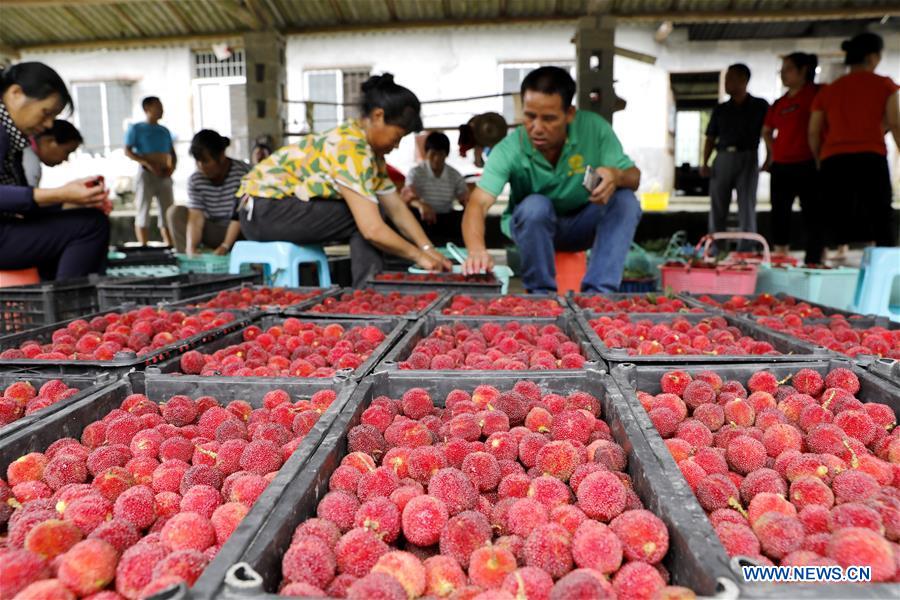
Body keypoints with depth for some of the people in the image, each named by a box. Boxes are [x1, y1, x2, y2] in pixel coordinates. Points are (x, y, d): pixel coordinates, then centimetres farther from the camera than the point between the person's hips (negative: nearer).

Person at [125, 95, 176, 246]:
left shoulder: (164, 131, 17)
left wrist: (172, 166, -4)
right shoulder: (136, 129, 2)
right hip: (146, 174, -5)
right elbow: (127, 151, -5)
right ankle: (143, 247, -5)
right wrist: (148, 164, -18)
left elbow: (172, 153, 18)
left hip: (164, 176, 5)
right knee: (143, 212, -5)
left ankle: (169, 245, 7)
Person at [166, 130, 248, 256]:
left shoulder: (242, 173, -19)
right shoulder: (195, 180, -6)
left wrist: (225, 247, -29)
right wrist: (191, 247, -34)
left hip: (239, 233, -4)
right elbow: (196, 218, -16)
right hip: (215, 233, 4)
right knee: (175, 212, -12)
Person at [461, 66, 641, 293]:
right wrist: (477, 249, -56)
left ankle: (599, 293, -25)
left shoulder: (594, 128, -19)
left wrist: (616, 176, -42)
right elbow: (478, 203, -35)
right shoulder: (509, 151, -24)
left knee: (625, 200, -25)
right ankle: (542, 293, -17)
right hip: (533, 225, -2)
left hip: (582, 226, 2)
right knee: (536, 205, -34)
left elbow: (634, 177, -16)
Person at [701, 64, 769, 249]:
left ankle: (745, 252, -2)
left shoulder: (760, 106, 8)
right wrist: (705, 163, -1)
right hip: (723, 158, 3)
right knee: (717, 207, 0)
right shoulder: (720, 109, 14)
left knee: (747, 207, -4)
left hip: (747, 158, -2)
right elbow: (711, 138, 13)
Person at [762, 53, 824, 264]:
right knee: (779, 214, 8)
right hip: (780, 167, 7)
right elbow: (767, 131, 26)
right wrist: (772, 152, 14)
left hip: (807, 165, -6)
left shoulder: (816, 93, -2)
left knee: (812, 215, -5)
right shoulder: (778, 103, 16)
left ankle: (813, 263, -4)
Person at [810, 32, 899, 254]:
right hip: (870, 158, -3)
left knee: (838, 221, 2)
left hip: (833, 161, 3)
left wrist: (820, 161, 19)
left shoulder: (828, 91, 16)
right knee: (882, 218, 2)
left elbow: (813, 132, 11)